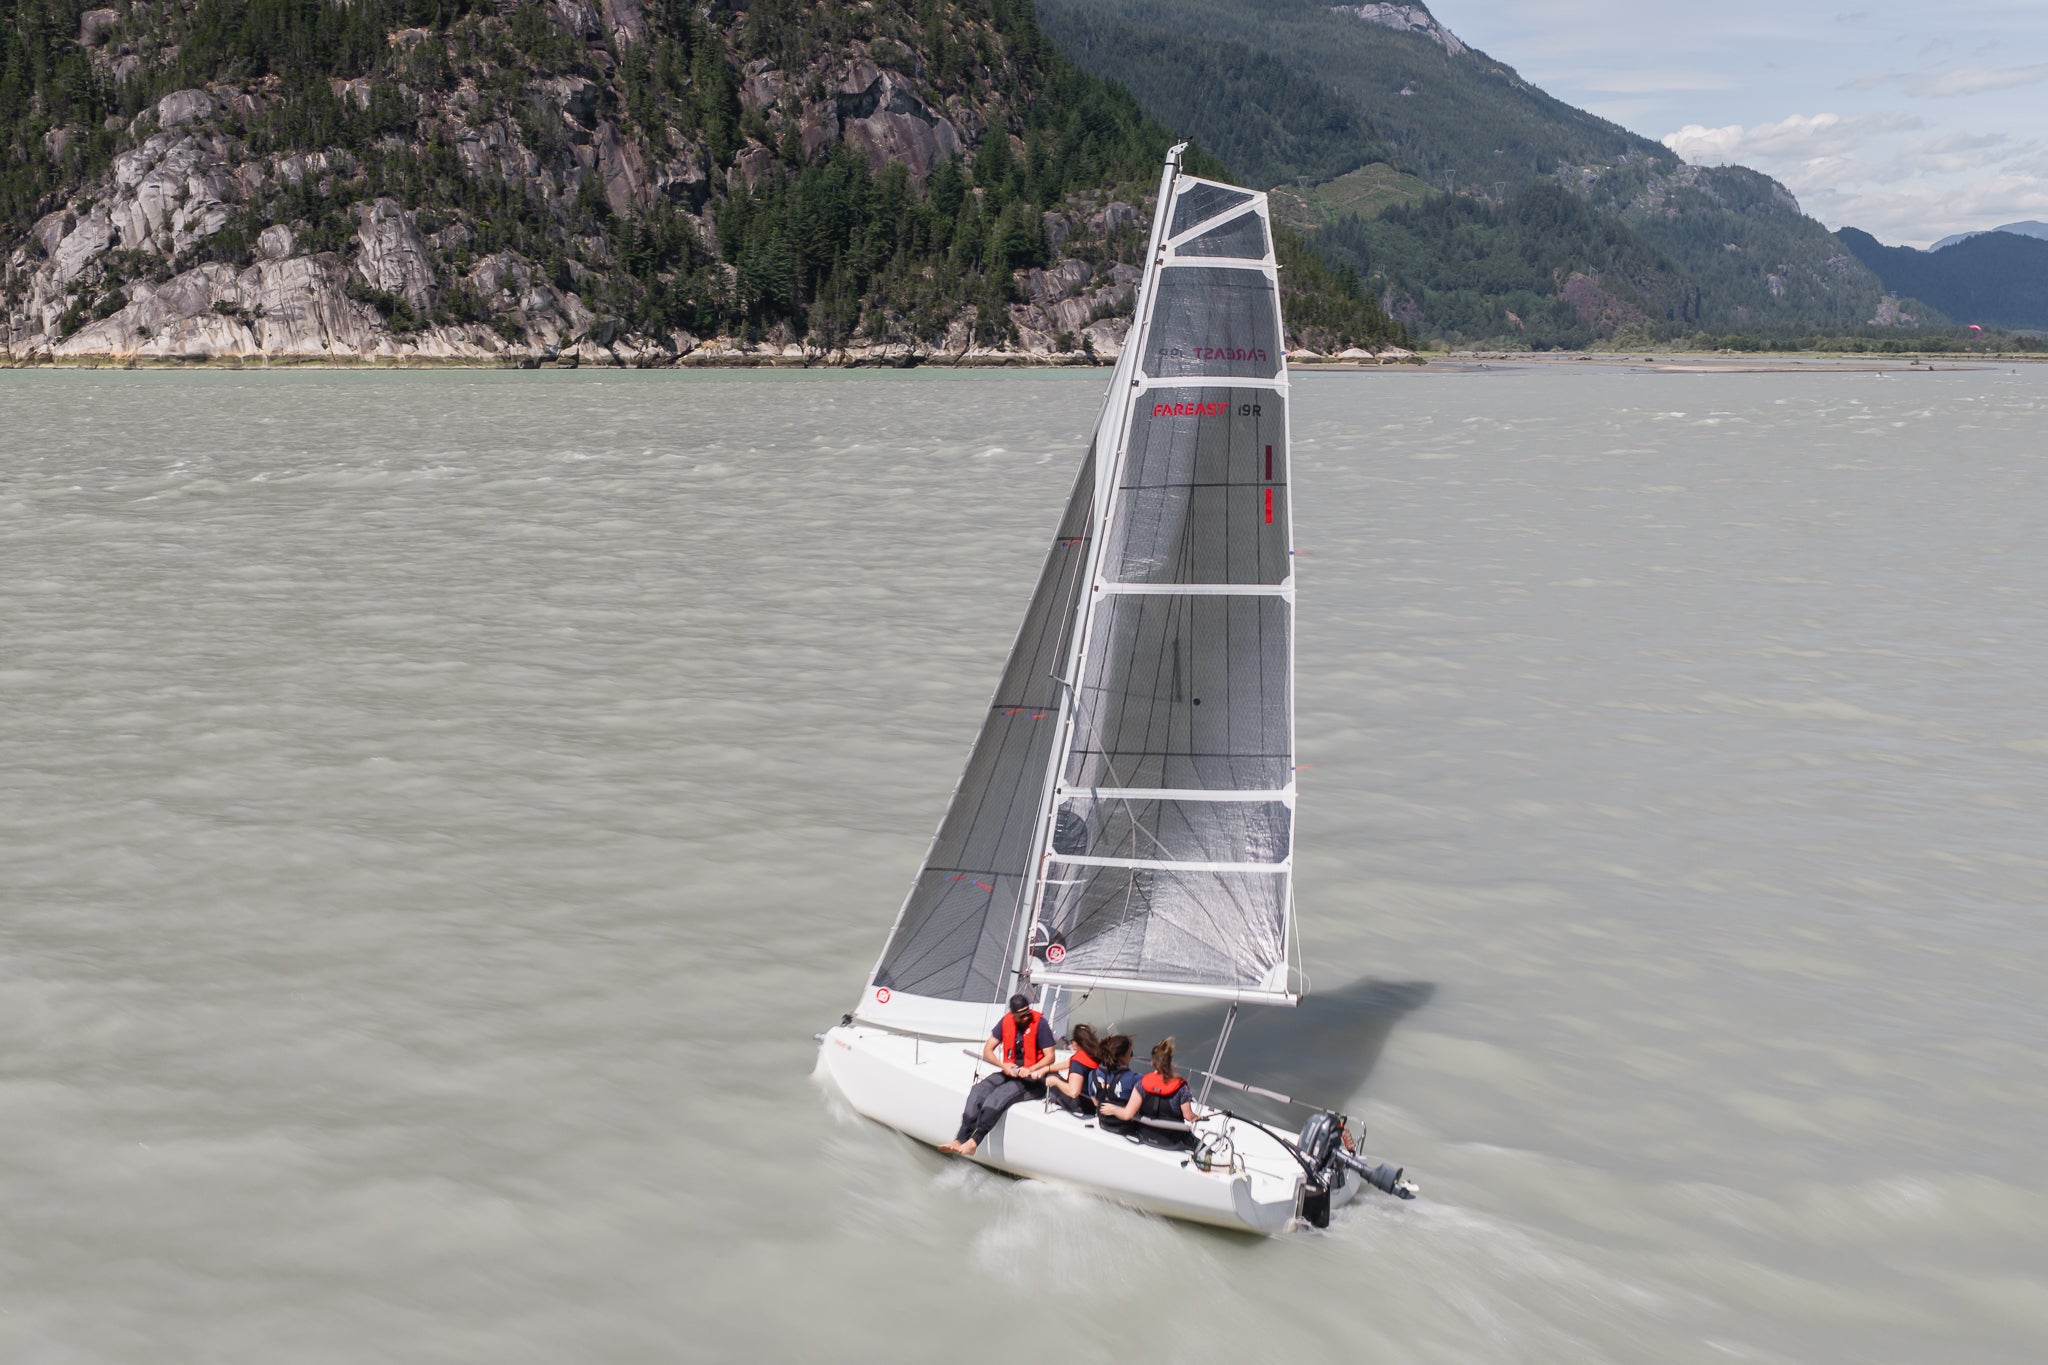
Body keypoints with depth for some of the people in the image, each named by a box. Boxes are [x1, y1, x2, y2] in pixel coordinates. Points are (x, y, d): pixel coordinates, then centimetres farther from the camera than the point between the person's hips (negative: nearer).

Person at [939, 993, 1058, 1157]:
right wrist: (1004, 1066, -12)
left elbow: (1050, 1057, -11)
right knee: (978, 1090, -20)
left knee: (999, 1095, -32)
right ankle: (960, 1140, -31)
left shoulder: (1040, 1023, -11)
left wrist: (1029, 1070, -25)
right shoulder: (1006, 1022, 3)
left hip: (1033, 1078, -6)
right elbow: (987, 1051, 6)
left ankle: (973, 1142, -38)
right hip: (1010, 1072, 6)